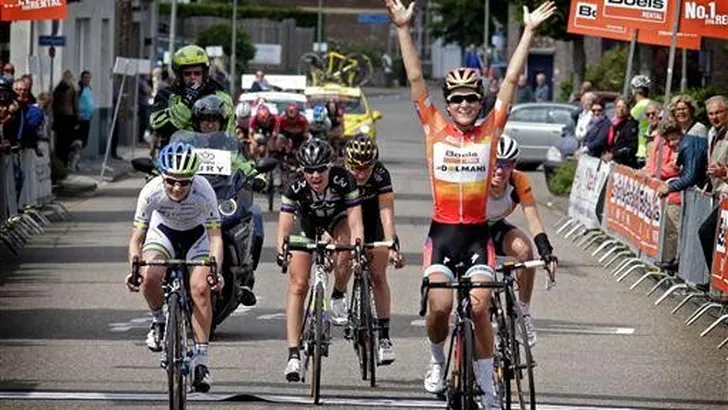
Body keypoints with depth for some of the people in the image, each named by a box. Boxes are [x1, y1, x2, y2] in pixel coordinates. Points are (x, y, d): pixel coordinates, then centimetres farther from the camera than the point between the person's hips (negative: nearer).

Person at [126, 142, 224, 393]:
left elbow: (215, 236, -30)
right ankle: (158, 320, 4)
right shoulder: (152, 192, -31)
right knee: (150, 277, -28)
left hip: (196, 235, -1)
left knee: (200, 288, -21)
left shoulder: (204, 192, -33)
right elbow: (137, 237, -25)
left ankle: (201, 360, -13)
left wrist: (216, 270, -46)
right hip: (163, 231, 1)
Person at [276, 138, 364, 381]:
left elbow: (355, 222, -37)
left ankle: (338, 297, -6)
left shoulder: (344, 181, -34)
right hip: (307, 220, 0)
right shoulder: (296, 187, -32)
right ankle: (293, 355, -9)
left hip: (337, 218, 0)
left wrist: (357, 243, -56)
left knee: (347, 245, -35)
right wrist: (281, 249, -55)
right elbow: (284, 227, -35)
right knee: (298, 286, -11)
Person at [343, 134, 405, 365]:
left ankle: (384, 335, -9)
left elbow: (386, 213, -37)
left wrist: (392, 246, -50)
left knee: (378, 276, -11)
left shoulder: (381, 176, -31)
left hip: (374, 223, -2)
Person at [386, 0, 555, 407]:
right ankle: (437, 360, 20)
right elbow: (415, 78, 1)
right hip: (442, 231, 0)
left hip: (477, 232, 0)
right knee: (440, 306, -11)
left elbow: (512, 80, 3)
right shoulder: (435, 129, 4)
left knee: (480, 308, -8)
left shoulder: (490, 131, 4)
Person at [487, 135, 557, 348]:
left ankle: (524, 312, -16)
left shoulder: (519, 182, -24)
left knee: (524, 249, -29)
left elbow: (533, 219, -29)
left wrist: (547, 252, -44)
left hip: (495, 229, 2)